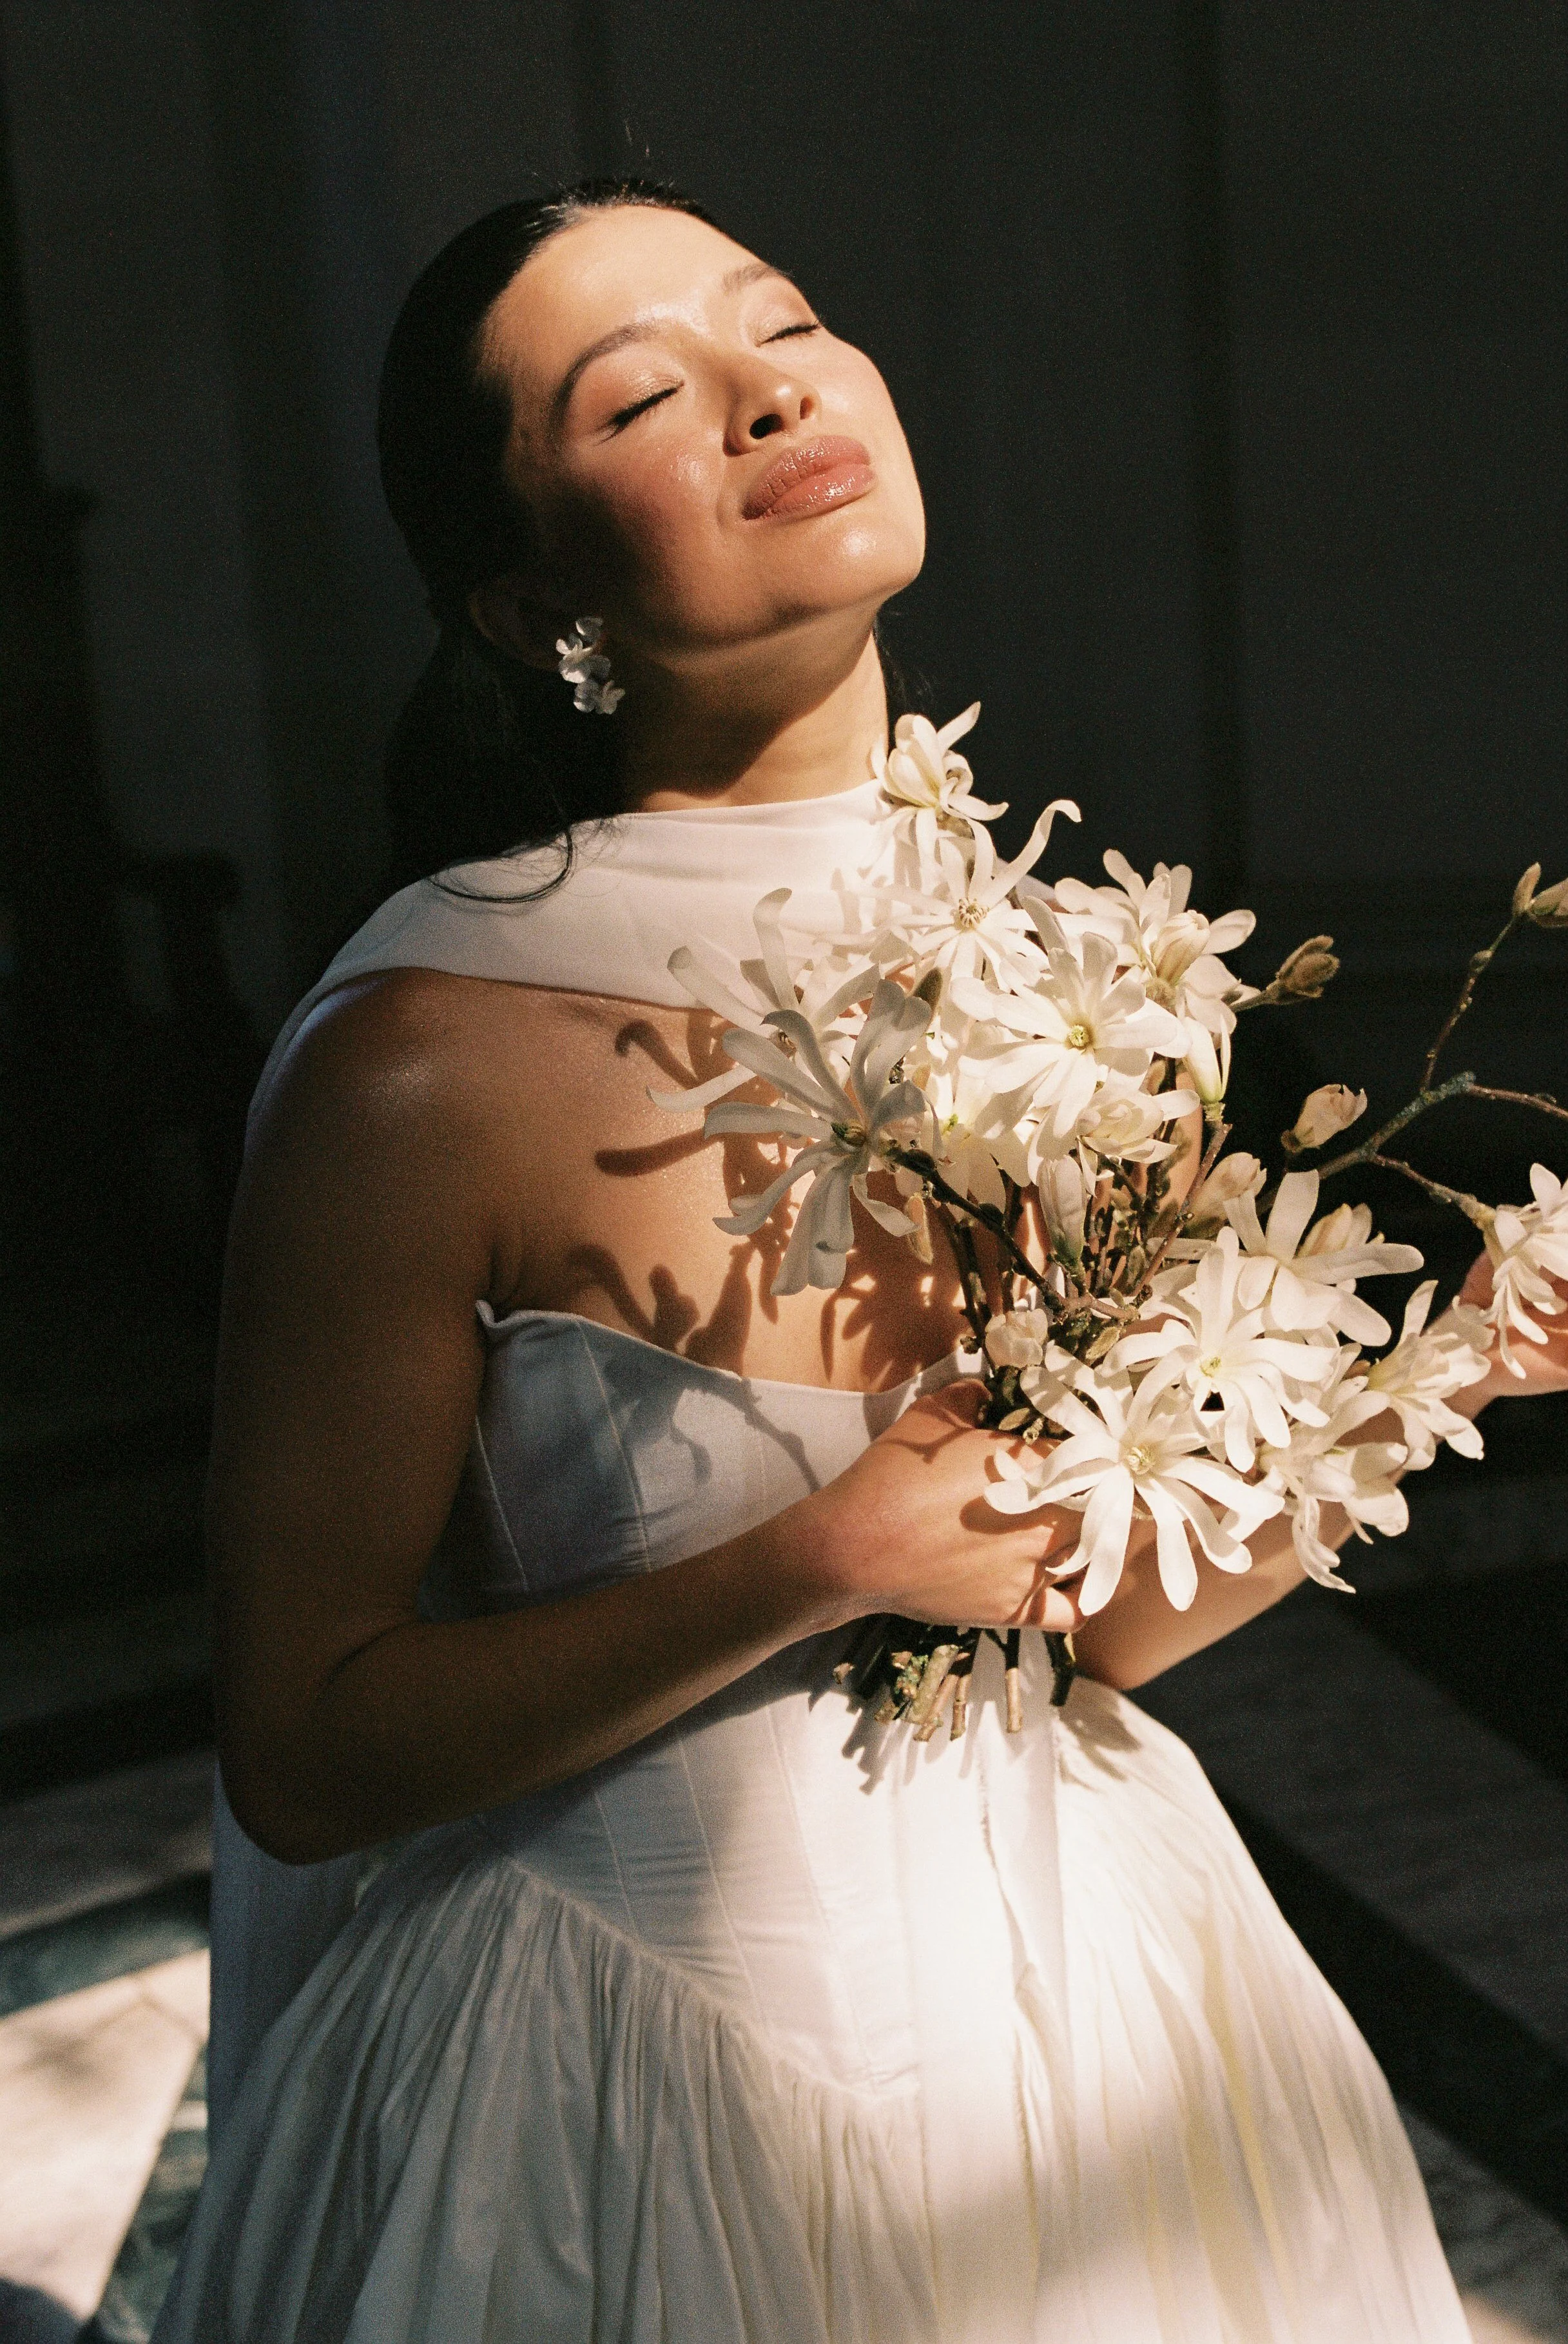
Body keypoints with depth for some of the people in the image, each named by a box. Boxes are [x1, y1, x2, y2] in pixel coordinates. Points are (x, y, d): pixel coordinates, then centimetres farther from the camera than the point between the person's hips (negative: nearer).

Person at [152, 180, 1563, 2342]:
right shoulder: (428, 1062, -21)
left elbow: (1110, 1614, 1)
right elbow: (303, 1754, -15)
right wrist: (833, 1564, -22)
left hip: (1073, 1982, 5)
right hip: (656, 2060, -5)